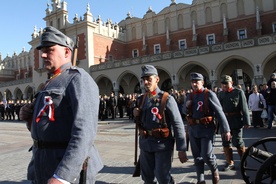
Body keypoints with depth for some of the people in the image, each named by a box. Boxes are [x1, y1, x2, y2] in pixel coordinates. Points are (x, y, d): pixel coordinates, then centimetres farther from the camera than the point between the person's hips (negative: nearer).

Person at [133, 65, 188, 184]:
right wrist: (136, 115, -4)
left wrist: (181, 149, -15)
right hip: (145, 143, 6)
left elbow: (178, 125, -13)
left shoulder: (167, 99, -12)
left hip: (162, 144, -5)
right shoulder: (141, 99, 5)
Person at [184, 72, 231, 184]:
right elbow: (186, 113, 18)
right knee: (197, 157, 11)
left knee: (207, 155, -5)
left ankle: (215, 171, 27)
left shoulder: (209, 94, -8)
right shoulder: (190, 96, 8)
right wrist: (186, 106, -5)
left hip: (206, 129, -5)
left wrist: (226, 130, -13)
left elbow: (219, 112, -10)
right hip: (193, 130, 5)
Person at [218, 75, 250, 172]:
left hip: (236, 121, -5)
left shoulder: (239, 92, -7)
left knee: (238, 142, 2)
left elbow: (244, 108, -8)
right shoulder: (221, 94, 7)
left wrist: (246, 122, -10)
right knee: (226, 143, 8)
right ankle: (230, 163, 21)